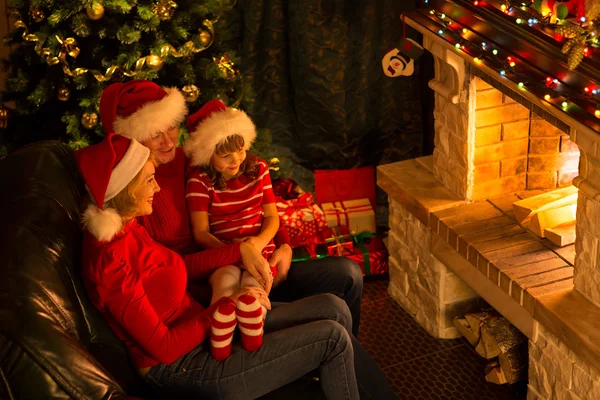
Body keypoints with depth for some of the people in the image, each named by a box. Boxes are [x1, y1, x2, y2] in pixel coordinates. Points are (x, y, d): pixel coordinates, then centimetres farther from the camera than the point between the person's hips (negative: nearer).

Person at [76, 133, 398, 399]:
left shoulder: (126, 228, 3)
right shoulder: (110, 259, -26)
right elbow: (164, 347, -24)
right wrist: (228, 306, -18)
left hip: (200, 327, 9)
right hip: (186, 368, -9)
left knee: (334, 309, 4)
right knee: (334, 338, -9)